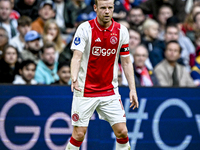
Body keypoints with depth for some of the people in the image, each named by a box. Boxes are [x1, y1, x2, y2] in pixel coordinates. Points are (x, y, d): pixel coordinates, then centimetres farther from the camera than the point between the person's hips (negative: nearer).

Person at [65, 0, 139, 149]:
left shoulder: (121, 31, 1)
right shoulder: (85, 28, -9)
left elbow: (126, 62, 8)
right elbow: (76, 57, -16)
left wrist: (132, 89, 1)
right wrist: (74, 79, -34)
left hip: (110, 91, 3)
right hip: (85, 91, -3)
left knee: (122, 131, -5)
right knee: (79, 134, -4)